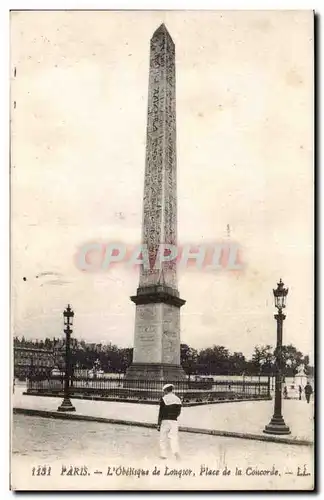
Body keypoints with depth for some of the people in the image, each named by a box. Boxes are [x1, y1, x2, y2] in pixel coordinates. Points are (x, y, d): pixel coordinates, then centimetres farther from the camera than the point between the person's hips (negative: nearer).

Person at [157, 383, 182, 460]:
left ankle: (163, 454, 11)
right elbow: (178, 412, 12)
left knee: (163, 438, 9)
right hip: (174, 421, 3)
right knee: (174, 437, 2)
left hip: (165, 421, -3)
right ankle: (176, 451, -21)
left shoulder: (164, 399, -7)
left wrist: (158, 424, -4)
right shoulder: (178, 399, 8)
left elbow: (161, 413, -8)